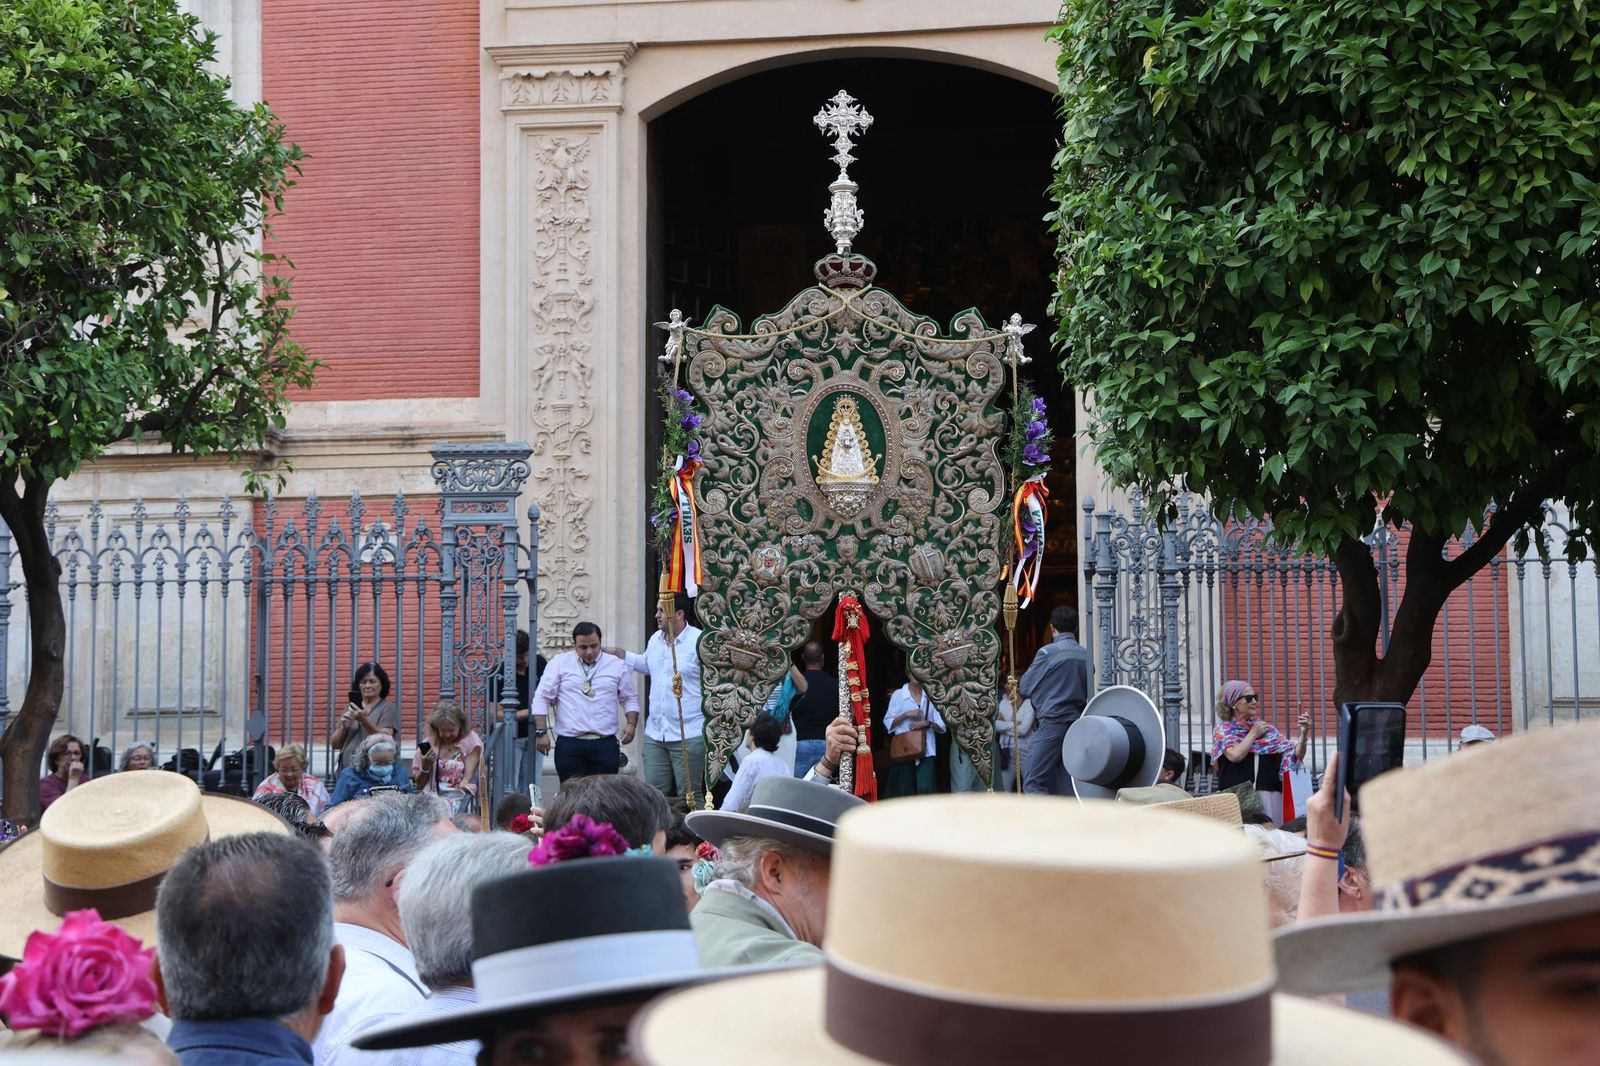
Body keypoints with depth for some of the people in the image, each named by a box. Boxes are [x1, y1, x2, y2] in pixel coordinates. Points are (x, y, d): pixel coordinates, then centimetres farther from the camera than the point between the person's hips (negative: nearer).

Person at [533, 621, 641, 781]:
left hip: (605, 745, 1)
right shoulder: (559, 663, 4)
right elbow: (541, 698, 3)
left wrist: (632, 723, -1)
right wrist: (541, 732, -5)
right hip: (569, 745, -1)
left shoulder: (617, 665, 9)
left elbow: (630, 699, 17)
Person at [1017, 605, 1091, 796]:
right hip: (1077, 721, 6)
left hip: (1052, 721, -6)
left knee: (1033, 782, -7)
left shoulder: (1048, 652, -8)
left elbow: (1025, 688, -2)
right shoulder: (1085, 655, 7)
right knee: (1065, 784, 9)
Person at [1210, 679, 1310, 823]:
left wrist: (1303, 734, -7)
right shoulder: (1223, 728, 6)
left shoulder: (1265, 727, 13)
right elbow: (1235, 755, -13)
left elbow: (1295, 757, 9)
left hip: (1270, 795, 3)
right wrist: (1253, 734, 0)